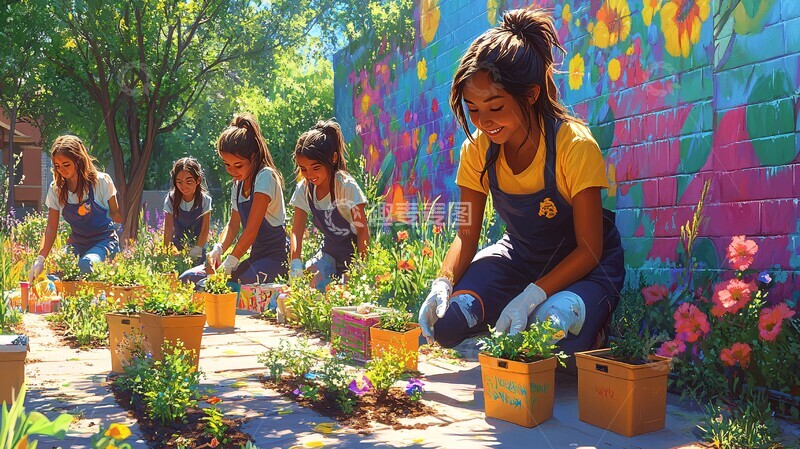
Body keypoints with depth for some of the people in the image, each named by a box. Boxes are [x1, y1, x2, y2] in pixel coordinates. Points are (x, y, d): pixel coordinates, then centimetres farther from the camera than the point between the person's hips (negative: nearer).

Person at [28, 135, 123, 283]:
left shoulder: (101, 181, -11)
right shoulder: (55, 189, -1)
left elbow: (115, 213, 1)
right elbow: (51, 229, -2)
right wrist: (40, 259, -14)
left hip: (104, 241, -4)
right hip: (77, 244, 4)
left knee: (86, 264, -35)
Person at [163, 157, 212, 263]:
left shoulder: (205, 200, -13)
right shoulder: (171, 200, -11)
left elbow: (204, 229, -11)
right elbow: (168, 229, -14)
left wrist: (197, 250, -21)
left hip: (198, 249, 0)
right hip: (177, 249, 0)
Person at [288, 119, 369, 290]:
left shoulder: (347, 186, -21)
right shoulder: (304, 189, -7)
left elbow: (363, 231, -18)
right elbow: (297, 231, -7)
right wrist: (296, 265, -23)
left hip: (353, 251, -4)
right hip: (329, 252, 4)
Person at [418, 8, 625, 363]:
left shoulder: (575, 145, -26)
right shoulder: (477, 150, -12)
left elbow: (589, 249, -23)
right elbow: (467, 234, -6)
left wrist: (531, 295, -36)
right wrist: (443, 284, -26)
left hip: (582, 264, -4)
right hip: (520, 255, 4)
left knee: (552, 332, -34)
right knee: (446, 323, -20)